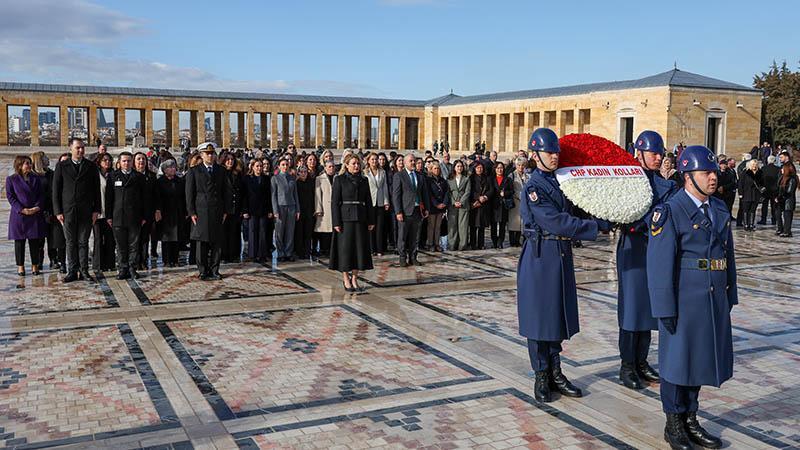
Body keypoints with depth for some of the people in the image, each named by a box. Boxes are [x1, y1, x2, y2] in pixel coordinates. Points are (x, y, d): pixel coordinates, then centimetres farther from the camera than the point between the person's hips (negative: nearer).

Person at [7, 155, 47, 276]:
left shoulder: (36, 179, 11)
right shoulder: (11, 179, 3)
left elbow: (41, 195, 7)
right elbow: (10, 196, -3)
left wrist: (37, 207, -10)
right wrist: (21, 209, -14)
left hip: (35, 215, 2)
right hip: (19, 215, -2)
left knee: (35, 241, 3)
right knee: (19, 241, 2)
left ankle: (35, 266, 9)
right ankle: (20, 267, 9)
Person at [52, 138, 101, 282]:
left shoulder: (91, 167, 7)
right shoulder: (61, 166, 5)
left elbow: (96, 190, 7)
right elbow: (56, 190, 4)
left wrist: (96, 210, 0)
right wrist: (58, 211, -2)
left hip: (86, 211, 0)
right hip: (68, 211, 0)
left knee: (83, 242, 4)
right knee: (71, 243, 5)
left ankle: (84, 271, 9)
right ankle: (72, 272, 11)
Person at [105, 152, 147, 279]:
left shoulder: (140, 177, 8)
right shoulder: (112, 176, 9)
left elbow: (145, 198, 7)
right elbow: (108, 197, 7)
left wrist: (144, 216, 1)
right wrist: (109, 216, 1)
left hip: (135, 217, 0)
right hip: (118, 217, 1)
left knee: (134, 245, 3)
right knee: (121, 246, 4)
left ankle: (133, 268, 10)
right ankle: (123, 270, 10)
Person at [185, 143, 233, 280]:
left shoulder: (221, 171, 11)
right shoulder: (193, 171, 4)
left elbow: (226, 192, 11)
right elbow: (189, 193, 2)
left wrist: (226, 211, 4)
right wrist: (192, 212, -5)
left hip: (217, 212, 2)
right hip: (201, 212, -2)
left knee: (217, 243, 3)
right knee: (202, 243, 0)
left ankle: (214, 270, 12)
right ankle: (203, 271, 9)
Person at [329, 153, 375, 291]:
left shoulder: (364, 181, 11)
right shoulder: (339, 180, -1)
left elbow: (368, 202, 13)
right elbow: (334, 202, -6)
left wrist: (371, 221, 7)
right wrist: (336, 222, -12)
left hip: (361, 218, 4)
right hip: (345, 218, -4)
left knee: (360, 247, 4)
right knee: (345, 247, -1)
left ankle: (354, 278, 14)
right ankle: (345, 279, 10)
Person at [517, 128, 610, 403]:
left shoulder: (560, 182, 12)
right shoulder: (534, 188, -13)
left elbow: (570, 214, 12)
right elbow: (557, 223, -21)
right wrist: (597, 226, -20)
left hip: (562, 254, 8)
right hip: (541, 256, -7)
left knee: (559, 314, 12)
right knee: (539, 315, 2)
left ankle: (555, 372, 23)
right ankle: (541, 377, 13)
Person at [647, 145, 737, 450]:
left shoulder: (720, 209, 10)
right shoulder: (670, 211, -12)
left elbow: (728, 255, 16)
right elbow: (660, 264, -15)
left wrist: (730, 296, 13)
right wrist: (665, 309, -17)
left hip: (715, 299, 7)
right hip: (684, 300, -7)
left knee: (701, 358, 15)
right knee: (677, 359, 5)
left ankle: (690, 420, 29)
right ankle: (674, 425, 19)